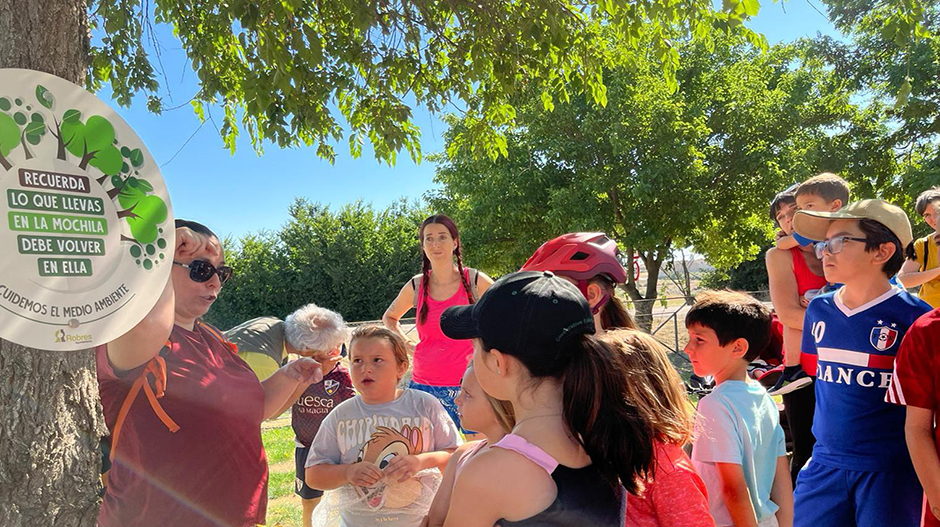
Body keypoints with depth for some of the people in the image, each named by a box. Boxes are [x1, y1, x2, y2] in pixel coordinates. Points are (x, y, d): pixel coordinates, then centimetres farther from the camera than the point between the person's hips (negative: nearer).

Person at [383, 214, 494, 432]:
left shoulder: (475, 281, -2)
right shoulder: (416, 286, 4)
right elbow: (389, 317, 23)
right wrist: (407, 345, 8)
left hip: (468, 386, -2)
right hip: (425, 386, 2)